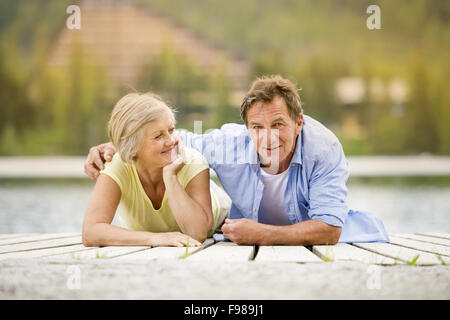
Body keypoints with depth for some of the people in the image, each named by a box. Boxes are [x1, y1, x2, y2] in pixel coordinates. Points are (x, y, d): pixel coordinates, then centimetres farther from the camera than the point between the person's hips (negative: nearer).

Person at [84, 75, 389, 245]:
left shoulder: (324, 147, -28)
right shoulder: (229, 144, -23)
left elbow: (329, 230, -31)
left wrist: (262, 235, -39)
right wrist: (115, 147, -18)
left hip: (312, 238, -1)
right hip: (249, 241, 1)